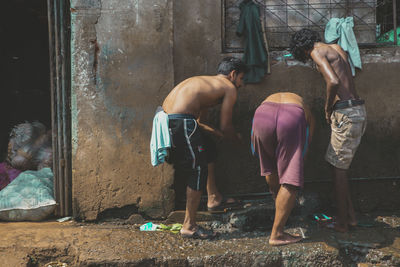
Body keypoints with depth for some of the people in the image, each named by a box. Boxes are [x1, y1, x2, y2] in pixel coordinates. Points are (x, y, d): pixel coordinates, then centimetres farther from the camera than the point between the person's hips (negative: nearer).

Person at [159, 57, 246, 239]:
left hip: (165, 116, 10)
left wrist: (216, 133, 32)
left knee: (207, 149, 28)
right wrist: (236, 139, 22)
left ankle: (214, 197, 41)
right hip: (180, 122, -10)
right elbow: (225, 126, 3)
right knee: (198, 170, 2)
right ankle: (189, 226, 10)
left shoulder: (206, 82, 30)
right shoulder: (229, 88, 5)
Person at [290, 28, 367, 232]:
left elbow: (334, 82, -24)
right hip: (359, 110, 9)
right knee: (340, 166, 17)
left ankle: (342, 222, 10)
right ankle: (350, 216, 23)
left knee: (338, 169, 2)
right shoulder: (337, 48, 19)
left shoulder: (317, 52, -8)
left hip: (346, 113, -9)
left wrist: (327, 108, -10)